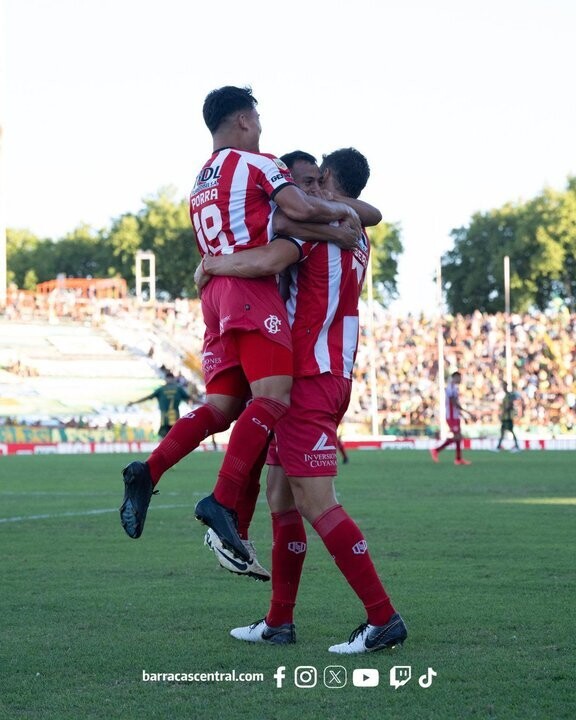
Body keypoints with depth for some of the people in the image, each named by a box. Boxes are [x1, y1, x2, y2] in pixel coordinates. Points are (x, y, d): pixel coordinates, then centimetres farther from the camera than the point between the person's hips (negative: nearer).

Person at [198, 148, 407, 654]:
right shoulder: (358, 238, 18)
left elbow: (265, 261, -26)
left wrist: (211, 264, -9)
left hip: (309, 378, -10)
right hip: (332, 378, 10)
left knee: (316, 502, -12)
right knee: (281, 497, 13)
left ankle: (383, 618, -14)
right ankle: (278, 622, 16)